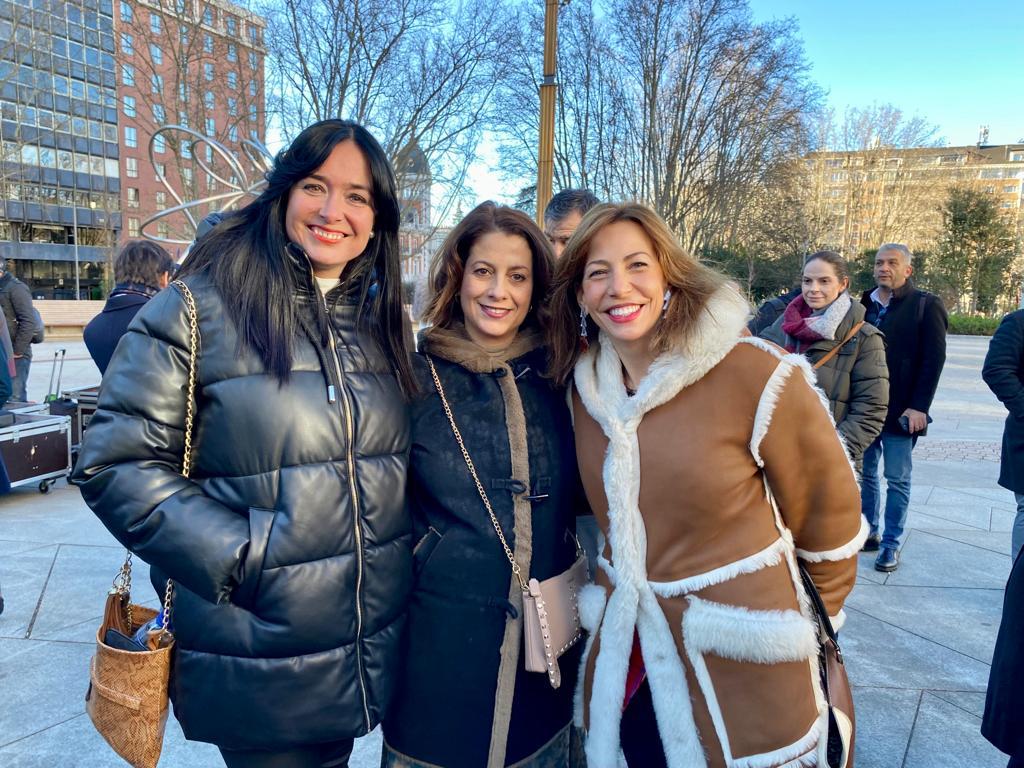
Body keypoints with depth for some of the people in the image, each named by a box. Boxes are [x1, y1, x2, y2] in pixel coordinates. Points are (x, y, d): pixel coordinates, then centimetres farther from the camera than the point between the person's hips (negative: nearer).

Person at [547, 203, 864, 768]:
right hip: (628, 648, 4)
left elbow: (827, 509, -5)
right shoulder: (584, 383, -2)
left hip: (741, 658, -4)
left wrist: (818, 617, 7)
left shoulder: (753, 373, -18)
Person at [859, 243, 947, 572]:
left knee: (897, 480, 4)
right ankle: (869, 533, 26)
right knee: (866, 475, 13)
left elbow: (933, 359, -9)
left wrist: (919, 406, -15)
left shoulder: (926, 305, -4)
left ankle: (891, 543, 15)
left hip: (900, 411, -5)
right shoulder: (864, 304, 9)